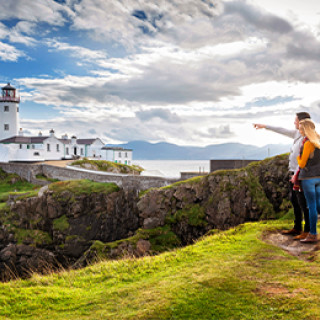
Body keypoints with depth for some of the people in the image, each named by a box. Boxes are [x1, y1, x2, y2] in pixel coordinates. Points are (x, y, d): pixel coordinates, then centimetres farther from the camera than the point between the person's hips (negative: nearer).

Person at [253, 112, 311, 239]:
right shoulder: (297, 133, 11)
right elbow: (283, 131, 23)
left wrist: (296, 175, -22)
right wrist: (265, 126, 27)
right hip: (293, 173, 10)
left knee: (303, 203, -5)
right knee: (294, 201, 15)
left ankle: (308, 231, 3)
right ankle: (297, 228, 25)